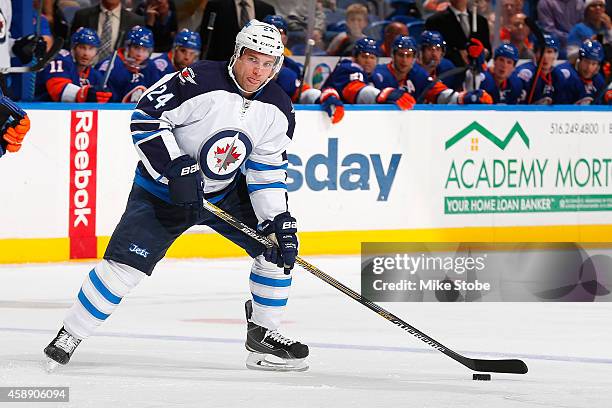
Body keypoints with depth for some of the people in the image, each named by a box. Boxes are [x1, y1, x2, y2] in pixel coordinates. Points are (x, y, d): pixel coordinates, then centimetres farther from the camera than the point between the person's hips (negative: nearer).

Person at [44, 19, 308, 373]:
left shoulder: (278, 111, -6)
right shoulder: (200, 81, -24)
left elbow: (268, 172, -2)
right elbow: (145, 118, -22)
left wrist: (280, 221, -14)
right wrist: (176, 168, -27)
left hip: (228, 192, 5)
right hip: (163, 189, -5)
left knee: (278, 247, -4)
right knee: (126, 264, -15)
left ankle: (263, 334, 12)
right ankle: (71, 335, -1)